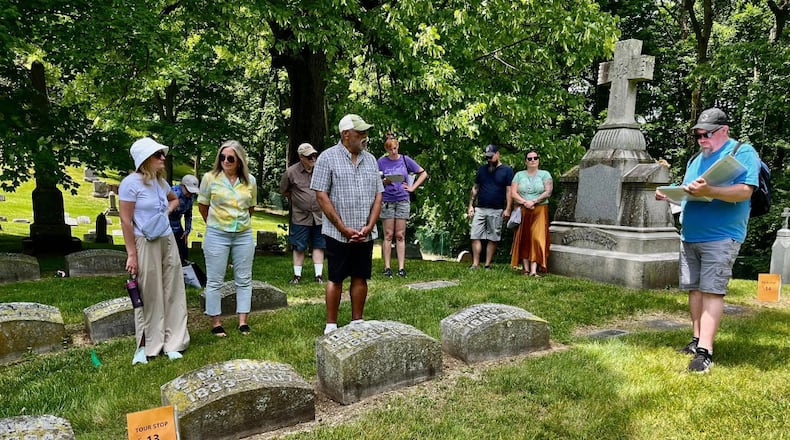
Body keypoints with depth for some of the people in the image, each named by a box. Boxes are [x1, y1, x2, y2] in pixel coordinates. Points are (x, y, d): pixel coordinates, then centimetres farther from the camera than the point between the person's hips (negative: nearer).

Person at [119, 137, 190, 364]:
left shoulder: (160, 181, 11)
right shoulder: (131, 183, -9)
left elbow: (174, 199, 33)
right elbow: (126, 221, -11)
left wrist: (168, 210, 10)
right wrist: (132, 254, -14)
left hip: (168, 241, 7)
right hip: (145, 243, -7)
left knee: (172, 292, 8)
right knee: (148, 295, 1)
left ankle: (172, 343, 18)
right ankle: (145, 346, 16)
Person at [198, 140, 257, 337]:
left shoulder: (250, 181, 1)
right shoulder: (210, 178, -6)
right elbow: (202, 206, 5)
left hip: (244, 235, 3)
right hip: (217, 235, -2)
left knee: (244, 280, 7)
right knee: (214, 281, 3)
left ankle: (243, 321, 16)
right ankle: (216, 323, 14)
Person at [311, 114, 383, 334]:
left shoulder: (370, 159, 9)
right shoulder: (328, 158, -5)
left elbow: (378, 195, 8)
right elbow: (321, 195, -10)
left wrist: (369, 226, -5)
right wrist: (343, 228, -13)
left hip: (365, 234, 4)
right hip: (338, 234, -4)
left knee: (360, 277, 9)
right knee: (335, 278, 5)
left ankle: (357, 322, 21)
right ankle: (331, 325, 15)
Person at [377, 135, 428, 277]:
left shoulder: (405, 160, 4)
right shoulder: (381, 162, 1)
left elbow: (423, 174, 13)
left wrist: (412, 188, 5)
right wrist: (384, 182, -17)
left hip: (402, 200, 1)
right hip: (386, 201, -1)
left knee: (400, 236, 2)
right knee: (388, 235, 0)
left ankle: (401, 267, 4)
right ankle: (387, 267, 5)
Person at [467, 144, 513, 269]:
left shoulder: (507, 170, 2)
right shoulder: (482, 169, 12)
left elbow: (509, 191, -2)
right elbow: (475, 188, 14)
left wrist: (507, 209, -9)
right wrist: (470, 205, 7)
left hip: (497, 211, -3)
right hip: (480, 209, 3)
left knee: (493, 239, 2)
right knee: (475, 236, -3)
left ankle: (487, 265, 9)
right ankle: (475, 264, 1)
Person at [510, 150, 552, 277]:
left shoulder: (545, 174, 8)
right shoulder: (519, 175, 12)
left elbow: (548, 192, -4)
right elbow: (513, 193, 2)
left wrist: (533, 201, -14)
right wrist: (525, 202, -13)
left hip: (539, 211, -2)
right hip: (522, 211, 2)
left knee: (537, 238, -12)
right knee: (523, 240, -1)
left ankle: (534, 270, -17)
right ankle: (526, 269, 3)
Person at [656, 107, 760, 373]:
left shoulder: (742, 153, -4)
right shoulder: (696, 160, 19)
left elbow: (744, 191, -18)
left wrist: (708, 191, -33)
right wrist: (670, 194, 3)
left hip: (720, 237, -7)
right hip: (689, 236, 7)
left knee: (712, 291, -10)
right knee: (694, 289, 8)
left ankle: (705, 351, -10)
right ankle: (698, 340, 17)